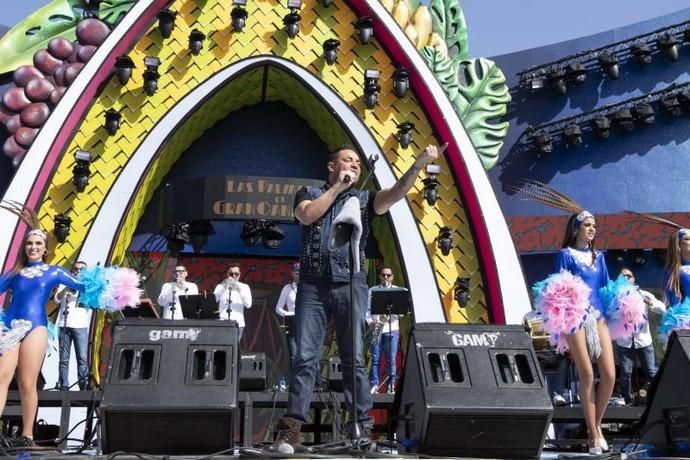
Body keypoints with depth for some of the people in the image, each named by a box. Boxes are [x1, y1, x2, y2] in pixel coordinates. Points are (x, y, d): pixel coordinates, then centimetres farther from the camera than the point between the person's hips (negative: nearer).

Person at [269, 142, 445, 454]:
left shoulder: (364, 200, 16)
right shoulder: (309, 193, 15)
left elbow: (397, 192, -2)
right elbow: (306, 216, -7)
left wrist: (420, 162, -18)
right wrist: (338, 186, -1)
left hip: (350, 285, 1)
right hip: (312, 285, -1)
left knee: (353, 359, 1)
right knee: (305, 357, -3)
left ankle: (361, 429, 2)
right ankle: (291, 428, -3)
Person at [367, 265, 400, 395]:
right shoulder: (372, 290, 9)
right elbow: (367, 309, 5)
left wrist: (388, 315, -16)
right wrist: (370, 322, -11)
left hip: (392, 328, 0)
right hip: (376, 329, 0)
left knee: (391, 359, -1)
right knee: (375, 358, 1)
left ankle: (391, 386, 4)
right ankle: (374, 385, 5)